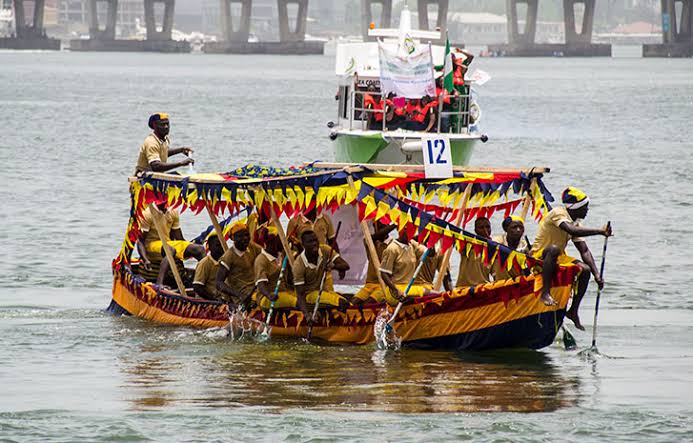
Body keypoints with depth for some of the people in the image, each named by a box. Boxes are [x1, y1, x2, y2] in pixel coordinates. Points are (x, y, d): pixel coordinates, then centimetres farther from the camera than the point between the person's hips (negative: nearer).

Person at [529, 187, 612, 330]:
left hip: (558, 258, 8)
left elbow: (584, 251, 4)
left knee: (585, 270, -11)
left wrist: (596, 275, -8)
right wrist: (600, 231, -38)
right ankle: (545, 292, -38)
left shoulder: (576, 223, 8)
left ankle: (574, 311, -3)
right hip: (539, 257, -8)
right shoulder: (558, 213, -16)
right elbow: (572, 231, -36)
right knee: (554, 249, -40)